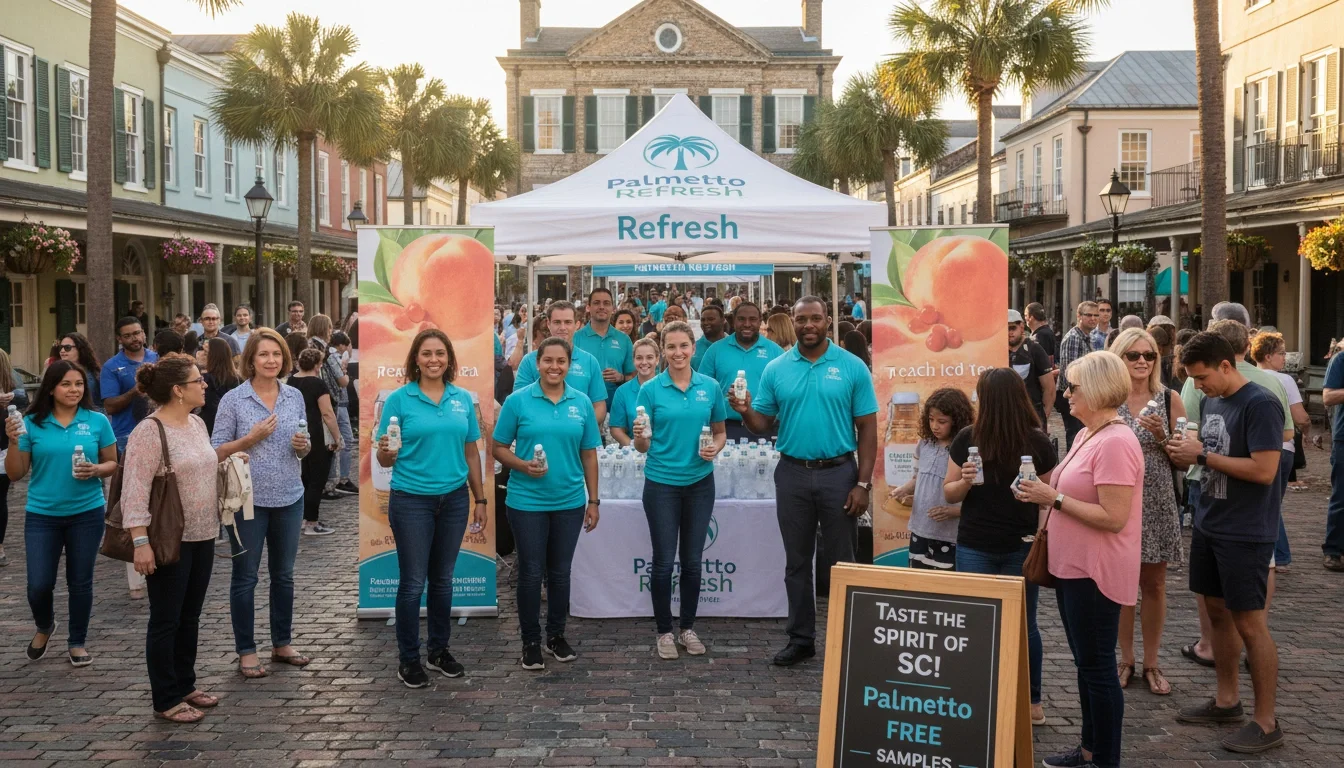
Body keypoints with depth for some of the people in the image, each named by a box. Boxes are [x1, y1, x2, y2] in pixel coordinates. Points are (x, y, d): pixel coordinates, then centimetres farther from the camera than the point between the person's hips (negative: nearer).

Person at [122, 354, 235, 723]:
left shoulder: (197, 422, 9)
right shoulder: (149, 431, -18)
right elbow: (135, 490, -21)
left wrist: (227, 462, 5)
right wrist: (140, 542, -26)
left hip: (202, 535, 8)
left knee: (190, 616, 17)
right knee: (166, 620, 3)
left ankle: (185, 685, 30)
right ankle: (165, 701, 13)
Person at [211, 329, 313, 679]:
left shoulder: (295, 397, 5)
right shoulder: (233, 399, -6)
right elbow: (216, 451, -6)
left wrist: (304, 446, -8)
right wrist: (252, 437, -19)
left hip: (289, 498, 4)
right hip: (248, 500, -4)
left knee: (283, 574, 14)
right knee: (245, 577, 5)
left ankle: (282, 643, 27)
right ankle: (246, 651, 16)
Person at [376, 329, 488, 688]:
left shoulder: (463, 399, 4)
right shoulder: (399, 399, -6)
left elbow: (471, 452, 10)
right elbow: (385, 460, -4)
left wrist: (480, 499, 9)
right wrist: (386, 452, -27)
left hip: (454, 498, 4)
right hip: (412, 500, -3)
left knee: (443, 579, 14)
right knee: (413, 581, 2)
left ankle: (440, 650, 27)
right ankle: (408, 659, 16)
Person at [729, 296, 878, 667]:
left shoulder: (852, 367, -4)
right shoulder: (776, 369, 2)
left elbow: (867, 428, -3)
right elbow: (762, 425, 4)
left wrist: (863, 484, -9)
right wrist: (745, 411, -19)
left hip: (839, 472, -2)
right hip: (792, 473, 2)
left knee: (842, 562, 6)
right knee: (797, 562, 11)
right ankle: (801, 638, 22)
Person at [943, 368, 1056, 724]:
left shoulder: (1038, 443, -5)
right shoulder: (968, 438, -4)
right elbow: (949, 493, 3)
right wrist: (965, 481, -17)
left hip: (1021, 548, -1)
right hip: (974, 548, 1)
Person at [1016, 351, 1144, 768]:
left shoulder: (1115, 442, -21)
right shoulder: (1087, 435, 11)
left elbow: (1113, 518, -25)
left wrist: (1053, 498, -21)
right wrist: (1044, 493, 6)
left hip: (1095, 573, -10)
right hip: (1073, 567, 10)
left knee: (1097, 666, 0)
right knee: (1086, 663, 18)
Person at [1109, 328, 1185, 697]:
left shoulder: (1169, 400, 0)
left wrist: (1161, 436, -15)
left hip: (1156, 503, 0)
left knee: (1153, 583, 8)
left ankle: (1151, 663, 22)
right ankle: (1125, 659, 24)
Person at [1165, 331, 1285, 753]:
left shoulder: (1260, 404, -18)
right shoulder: (1210, 402, 8)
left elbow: (1264, 470, -24)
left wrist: (1202, 456, -19)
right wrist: (1184, 453, -4)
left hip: (1245, 533, -8)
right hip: (1208, 525, 8)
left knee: (1249, 624, -1)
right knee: (1217, 612, 15)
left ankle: (1266, 722, 10)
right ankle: (1226, 700, 29)